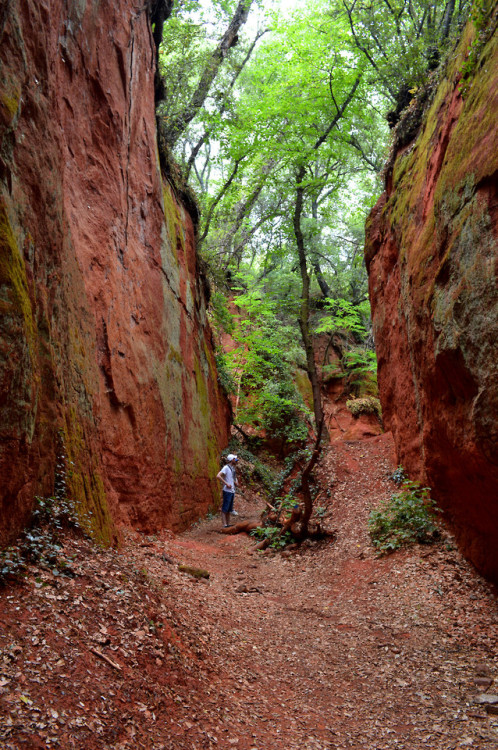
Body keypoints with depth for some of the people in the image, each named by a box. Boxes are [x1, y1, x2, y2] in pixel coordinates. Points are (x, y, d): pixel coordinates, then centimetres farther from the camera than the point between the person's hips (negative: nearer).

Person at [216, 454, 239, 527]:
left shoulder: (232, 468, 14)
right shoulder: (226, 467, -12)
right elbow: (218, 476, -23)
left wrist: (235, 482, 9)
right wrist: (226, 484, -22)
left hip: (232, 491, 9)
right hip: (227, 491, -9)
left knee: (229, 509, 12)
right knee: (225, 509, -5)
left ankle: (228, 524, 17)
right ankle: (225, 525, -5)